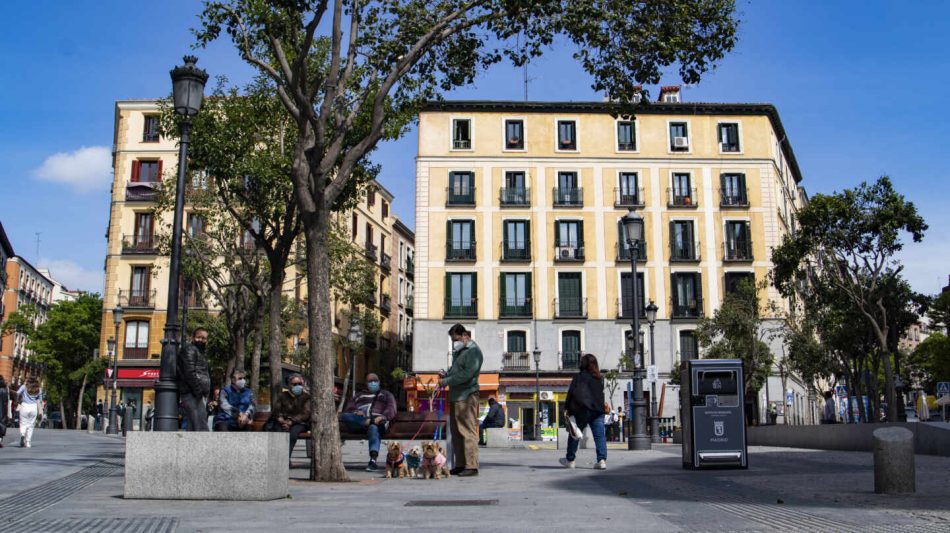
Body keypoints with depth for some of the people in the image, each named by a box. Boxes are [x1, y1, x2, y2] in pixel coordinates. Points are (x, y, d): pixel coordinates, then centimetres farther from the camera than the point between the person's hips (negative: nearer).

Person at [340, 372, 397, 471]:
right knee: (344, 416, -32)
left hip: (377, 420, -2)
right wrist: (355, 412, -5)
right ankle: (369, 421, -46)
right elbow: (349, 407, 21)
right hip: (359, 420, 2)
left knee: (374, 428, -42)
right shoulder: (360, 395, 38)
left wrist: (382, 417, -12)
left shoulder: (386, 394, 31)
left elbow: (391, 410, 11)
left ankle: (373, 460, -55)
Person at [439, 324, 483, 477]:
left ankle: (472, 466, -8)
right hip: (456, 395, 10)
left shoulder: (473, 351, -10)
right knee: (456, 431, 11)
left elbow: (466, 374, -19)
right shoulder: (459, 351, 20)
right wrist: (445, 374, 7)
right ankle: (460, 465, 17)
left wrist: (446, 381, -15)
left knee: (467, 431, -9)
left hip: (466, 396, -10)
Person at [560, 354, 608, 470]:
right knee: (600, 435, 0)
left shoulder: (579, 377, -5)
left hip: (582, 411, -4)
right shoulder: (600, 378, 10)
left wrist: (569, 410, 0)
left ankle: (570, 460, 17)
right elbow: (601, 394, 16)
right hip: (598, 410, 4)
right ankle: (602, 460, -13)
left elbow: (571, 393, -6)